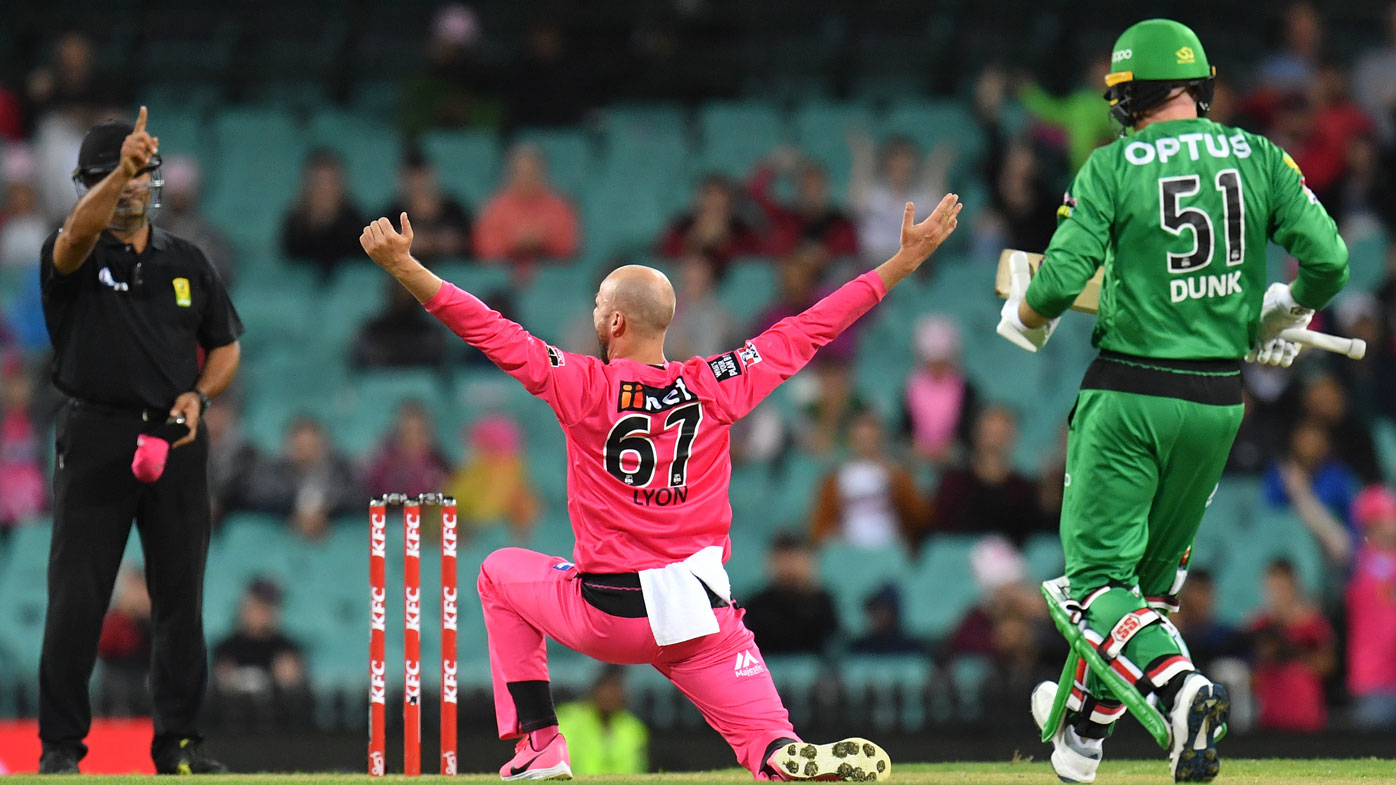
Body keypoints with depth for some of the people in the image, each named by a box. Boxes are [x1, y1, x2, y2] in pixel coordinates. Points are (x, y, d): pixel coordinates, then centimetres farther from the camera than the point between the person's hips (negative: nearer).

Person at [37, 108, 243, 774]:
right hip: (96, 437, -3)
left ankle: (179, 741, 10)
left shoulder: (187, 263, 14)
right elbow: (80, 230, -24)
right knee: (77, 594, -5)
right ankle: (60, 744, 0)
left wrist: (198, 395, -2)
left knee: (181, 594, 4)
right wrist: (120, 168, -41)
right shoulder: (75, 257, 1)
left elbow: (225, 345, 19)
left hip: (176, 439, 3)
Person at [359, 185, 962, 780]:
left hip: (604, 619, -1)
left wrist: (403, 267, -6)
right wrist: (907, 259, 11)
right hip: (703, 617, 1)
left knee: (501, 573, 28)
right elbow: (814, 328, 6)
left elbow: (484, 328, -7)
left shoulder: (584, 387, -5)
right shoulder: (716, 386, 1)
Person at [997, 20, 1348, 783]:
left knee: (1098, 574, -2)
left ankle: (1180, 685, -28)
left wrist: (1024, 314, 8)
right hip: (1217, 402, 4)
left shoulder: (1113, 166, -7)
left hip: (1128, 396, -4)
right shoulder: (1259, 157, 2)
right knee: (1153, 572, 19)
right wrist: (1281, 318, 16)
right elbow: (1328, 261, -3)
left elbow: (1060, 280, -14)